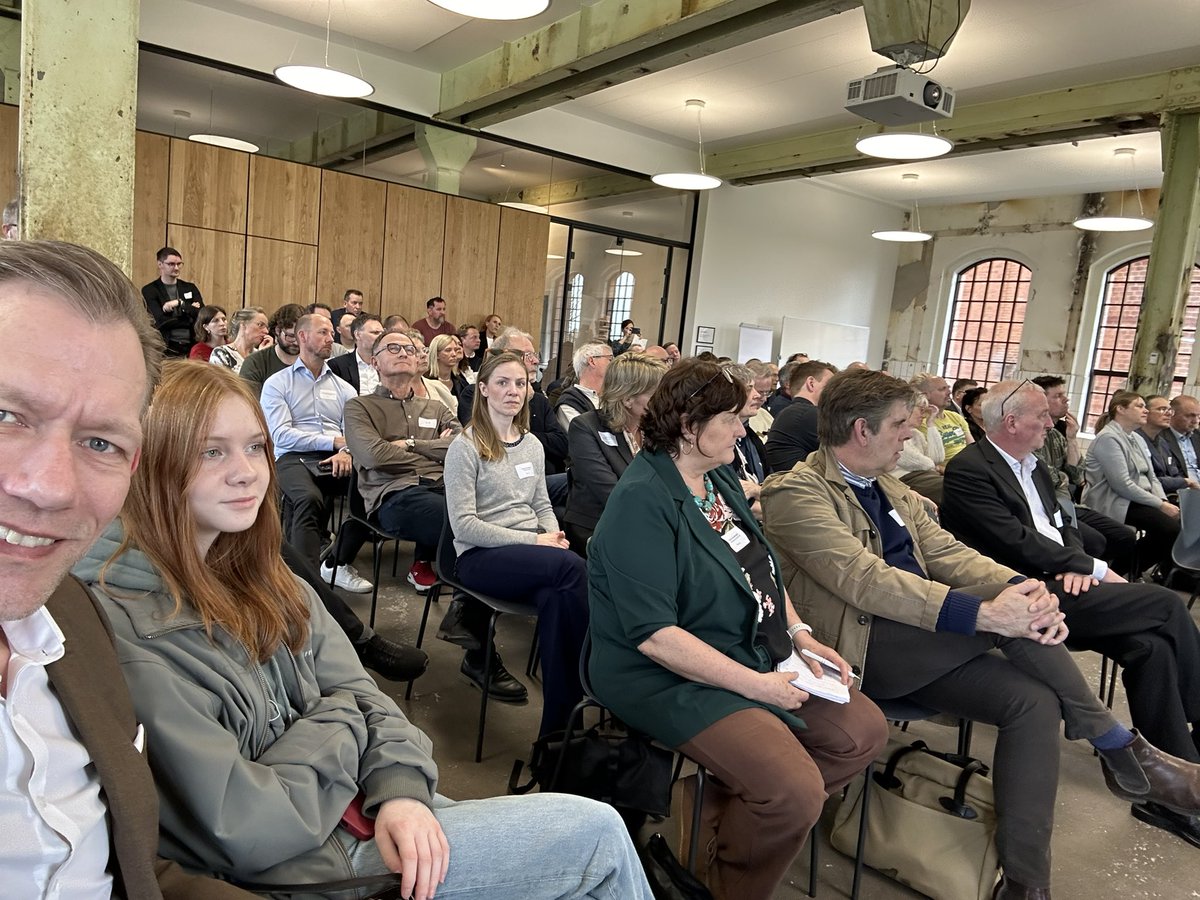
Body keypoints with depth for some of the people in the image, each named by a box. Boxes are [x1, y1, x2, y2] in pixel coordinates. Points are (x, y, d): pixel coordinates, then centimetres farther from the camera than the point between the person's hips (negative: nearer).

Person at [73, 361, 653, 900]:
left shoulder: (257, 575, 3)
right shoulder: (122, 628, -23)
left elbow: (354, 690, 3)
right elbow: (244, 832, -23)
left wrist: (399, 788, -13)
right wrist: (339, 724, -9)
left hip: (365, 808, 7)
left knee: (597, 831, 5)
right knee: (598, 835, -4)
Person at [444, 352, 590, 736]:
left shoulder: (533, 445, 16)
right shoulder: (466, 446, -5)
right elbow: (464, 525, -11)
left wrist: (554, 534, -3)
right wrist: (533, 541, -16)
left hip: (530, 551, 6)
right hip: (480, 555, -5)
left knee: (556, 596, -30)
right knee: (570, 565, -32)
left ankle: (559, 723, -19)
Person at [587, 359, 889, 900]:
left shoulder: (720, 479, 7)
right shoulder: (641, 501, -21)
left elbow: (760, 569, 17)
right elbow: (654, 634, -25)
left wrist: (801, 635, 2)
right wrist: (757, 685, -21)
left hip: (757, 656, 9)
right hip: (671, 676, -9)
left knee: (864, 731, 4)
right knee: (795, 791, -23)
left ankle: (732, 811, 14)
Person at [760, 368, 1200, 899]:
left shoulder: (891, 490, 18)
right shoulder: (794, 493, -11)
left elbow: (948, 553, 7)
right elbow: (863, 580, -23)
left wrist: (1026, 590, -14)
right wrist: (984, 613, -29)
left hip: (921, 648, 8)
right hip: (857, 650, -8)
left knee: (1033, 699, -16)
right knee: (1003, 613, -24)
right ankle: (1122, 751, -4)